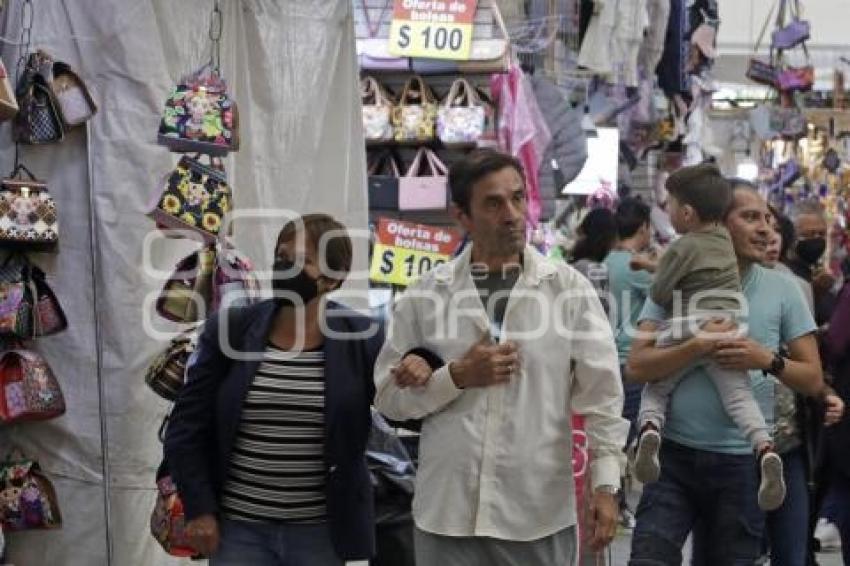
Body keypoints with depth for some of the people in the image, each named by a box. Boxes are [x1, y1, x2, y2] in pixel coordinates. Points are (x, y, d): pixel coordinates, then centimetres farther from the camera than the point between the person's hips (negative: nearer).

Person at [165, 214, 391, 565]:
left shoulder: (362, 339, -3)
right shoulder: (229, 330, -2)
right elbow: (187, 426, 1)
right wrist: (198, 507, -5)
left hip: (321, 531, 0)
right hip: (237, 528, 0)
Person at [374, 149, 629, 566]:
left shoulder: (569, 289, 1)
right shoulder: (425, 295, 2)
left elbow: (601, 396, 0)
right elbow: (389, 396, 4)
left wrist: (605, 487, -6)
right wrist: (457, 376, -10)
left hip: (539, 515, 0)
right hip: (447, 513, 1)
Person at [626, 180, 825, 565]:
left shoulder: (780, 290, 2)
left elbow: (813, 380, 2)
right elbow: (636, 367, -9)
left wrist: (770, 361, -17)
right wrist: (699, 345, -23)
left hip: (742, 460, 1)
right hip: (674, 453, -1)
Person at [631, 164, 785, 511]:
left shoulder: (683, 248, -3)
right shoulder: (724, 237, 16)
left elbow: (658, 293, -1)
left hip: (682, 329, -4)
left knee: (655, 391, 10)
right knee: (739, 395, -3)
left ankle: (649, 430, -20)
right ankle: (766, 450, -28)